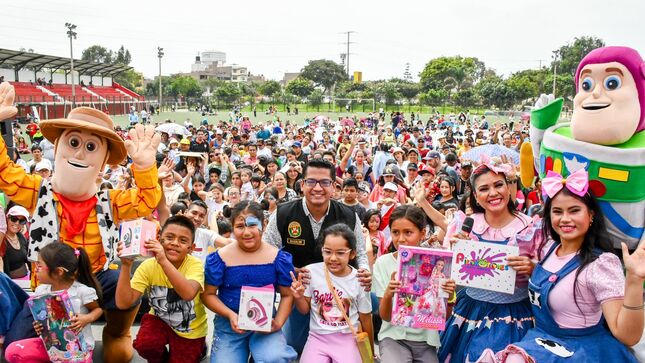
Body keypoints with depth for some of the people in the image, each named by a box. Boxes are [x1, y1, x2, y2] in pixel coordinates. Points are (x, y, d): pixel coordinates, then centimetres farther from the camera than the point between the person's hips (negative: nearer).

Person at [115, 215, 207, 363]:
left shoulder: (195, 265, -24)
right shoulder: (148, 266, -18)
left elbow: (188, 294, -46)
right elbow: (123, 303, -25)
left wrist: (163, 261, -53)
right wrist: (126, 266, -37)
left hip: (190, 330, -1)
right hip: (160, 320, 1)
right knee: (144, 344, -26)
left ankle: (198, 349, 33)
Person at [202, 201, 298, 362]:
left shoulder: (279, 258, -3)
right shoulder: (219, 258, -5)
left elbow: (287, 295, 4)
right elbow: (208, 294, 1)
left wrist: (278, 323, -13)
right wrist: (230, 315, -14)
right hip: (229, 323, 1)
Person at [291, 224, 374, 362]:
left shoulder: (359, 281, -7)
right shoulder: (311, 272, -7)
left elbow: (365, 319, 5)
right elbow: (305, 310, 5)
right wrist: (299, 298, -16)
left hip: (347, 339, 0)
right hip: (318, 337, 0)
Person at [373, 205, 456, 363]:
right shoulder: (383, 263, -6)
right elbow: (385, 317, -6)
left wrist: (448, 296, -18)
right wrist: (388, 295, -25)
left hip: (426, 339, 3)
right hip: (394, 336, -2)